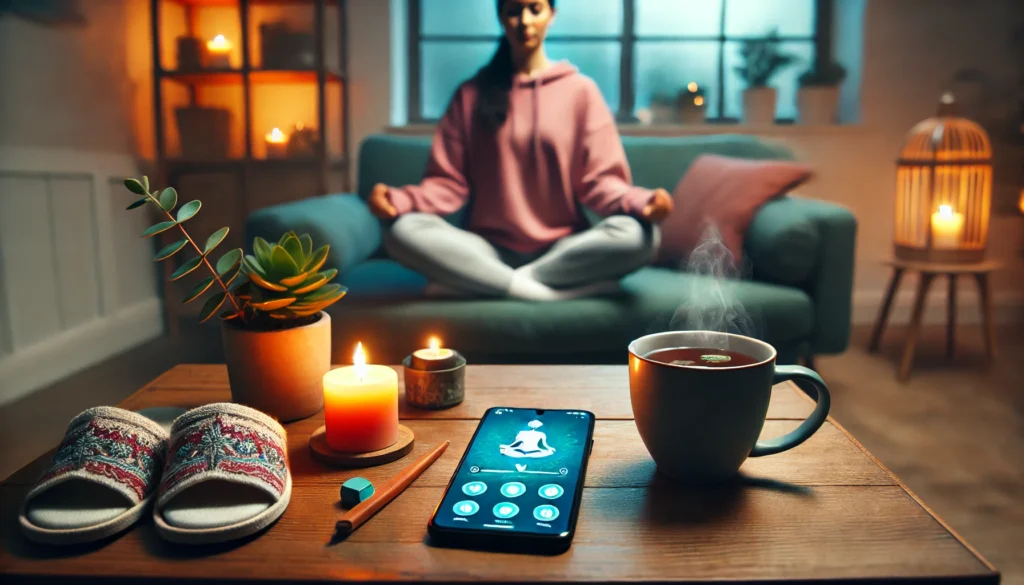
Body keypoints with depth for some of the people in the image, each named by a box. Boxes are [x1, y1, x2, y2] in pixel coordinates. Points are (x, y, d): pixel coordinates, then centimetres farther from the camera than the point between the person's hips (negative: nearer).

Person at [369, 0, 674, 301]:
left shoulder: (581, 89, 6)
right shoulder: (471, 94, 9)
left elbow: (599, 179, 0)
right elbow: (448, 181, 4)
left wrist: (641, 202, -22)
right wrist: (400, 200, -17)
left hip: (564, 250, 0)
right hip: (490, 250, 0)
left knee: (638, 235, -30)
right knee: (403, 231, -26)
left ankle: (470, 281, -22)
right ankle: (562, 287, -25)